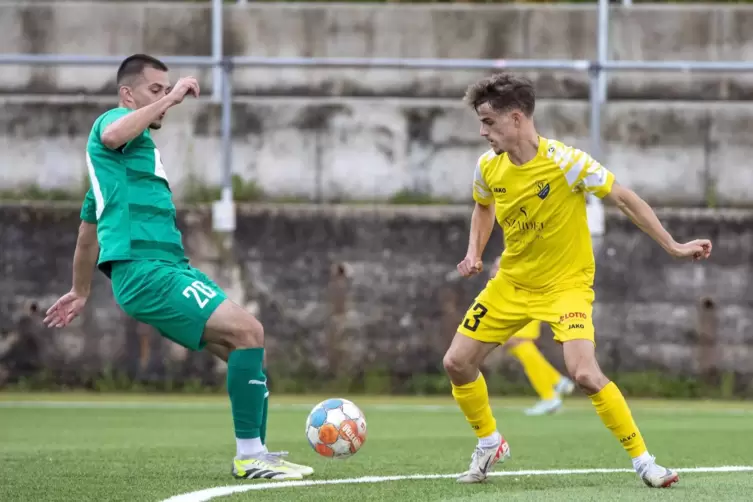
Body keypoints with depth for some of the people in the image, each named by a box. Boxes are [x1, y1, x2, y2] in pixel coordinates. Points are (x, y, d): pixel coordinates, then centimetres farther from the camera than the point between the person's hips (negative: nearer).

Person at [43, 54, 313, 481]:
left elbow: (88, 229, 36)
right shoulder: (117, 121, 1)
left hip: (170, 268, 10)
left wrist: (81, 292, 43)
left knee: (249, 348, 6)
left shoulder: (136, 147, 29)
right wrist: (171, 98, -21)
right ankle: (249, 455, -20)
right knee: (248, 331, -21)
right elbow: (112, 135, -29)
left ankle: (257, 456, 8)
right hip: (146, 268, -10)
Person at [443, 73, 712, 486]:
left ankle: (643, 460, -10)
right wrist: (474, 254, 2)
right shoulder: (488, 168, -6)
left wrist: (673, 247, -17)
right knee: (457, 362, 1)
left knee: (585, 374, -24)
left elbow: (624, 199, -16)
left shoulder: (564, 161, -23)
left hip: (565, 283, -6)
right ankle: (489, 444, 26)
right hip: (512, 282, 6)